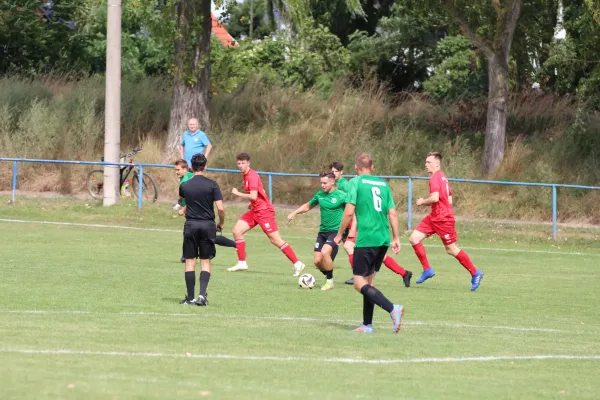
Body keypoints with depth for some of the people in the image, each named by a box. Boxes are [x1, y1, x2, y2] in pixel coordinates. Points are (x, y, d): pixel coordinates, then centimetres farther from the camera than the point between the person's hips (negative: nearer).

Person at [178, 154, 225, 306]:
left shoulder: (184, 186, 0)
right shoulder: (212, 185, -6)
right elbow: (220, 208, -10)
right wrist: (221, 223, 7)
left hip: (191, 225, 1)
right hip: (208, 225, -1)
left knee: (190, 262, 5)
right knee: (205, 262, 6)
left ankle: (190, 298, 4)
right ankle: (202, 294, -8)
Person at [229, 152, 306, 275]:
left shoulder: (252, 176, -17)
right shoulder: (246, 176, 12)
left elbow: (253, 196, -25)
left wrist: (237, 193, -15)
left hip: (263, 210, -10)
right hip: (255, 210, 10)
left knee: (276, 240, -9)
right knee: (237, 231, 2)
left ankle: (297, 263, -5)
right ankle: (242, 263, 8)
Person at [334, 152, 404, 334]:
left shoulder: (356, 182, -3)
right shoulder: (383, 184, 14)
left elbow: (349, 212, -9)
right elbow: (392, 213, 12)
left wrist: (339, 234, 2)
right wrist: (396, 238, 17)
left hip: (366, 239, -7)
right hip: (383, 239, 7)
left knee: (360, 284, -6)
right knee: (368, 281, 17)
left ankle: (393, 309, -26)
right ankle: (367, 324, 16)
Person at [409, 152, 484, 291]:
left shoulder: (435, 178, -15)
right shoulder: (443, 178, 15)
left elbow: (435, 198, -28)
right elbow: (449, 201, 16)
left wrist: (423, 202, -8)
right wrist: (425, 202, 16)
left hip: (442, 219, -10)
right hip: (434, 217, 10)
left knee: (451, 249, -1)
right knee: (414, 238, 3)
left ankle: (475, 273, 10)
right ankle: (427, 270, 7)